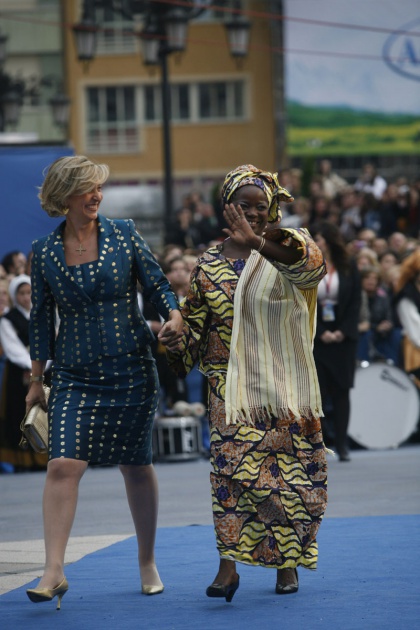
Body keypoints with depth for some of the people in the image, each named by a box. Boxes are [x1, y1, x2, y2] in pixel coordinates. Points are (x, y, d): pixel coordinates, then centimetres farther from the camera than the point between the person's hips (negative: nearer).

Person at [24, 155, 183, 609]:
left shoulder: (123, 235, 0)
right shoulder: (43, 252, 2)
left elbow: (157, 285, 4)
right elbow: (41, 318, 9)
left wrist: (174, 316, -18)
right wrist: (35, 380, 11)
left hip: (131, 371, 0)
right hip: (75, 376, 0)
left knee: (136, 466, 9)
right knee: (63, 465, -15)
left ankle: (147, 563, 26)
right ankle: (54, 571, -16)